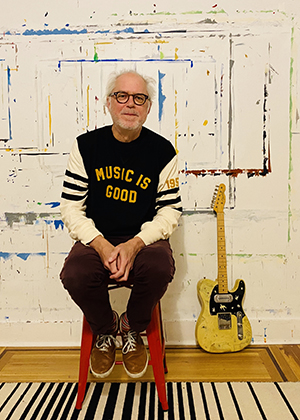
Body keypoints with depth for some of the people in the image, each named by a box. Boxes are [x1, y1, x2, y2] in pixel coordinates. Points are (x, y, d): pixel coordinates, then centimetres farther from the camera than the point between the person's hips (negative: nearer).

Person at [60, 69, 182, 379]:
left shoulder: (162, 151, 0)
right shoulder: (86, 146, 2)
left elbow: (170, 210, -1)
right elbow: (71, 207, -1)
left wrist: (135, 244, -18)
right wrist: (102, 246, -17)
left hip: (145, 239, 0)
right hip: (96, 240, 1)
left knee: (160, 268, -32)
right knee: (75, 276, -29)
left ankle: (132, 329, 4)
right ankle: (105, 329, 8)